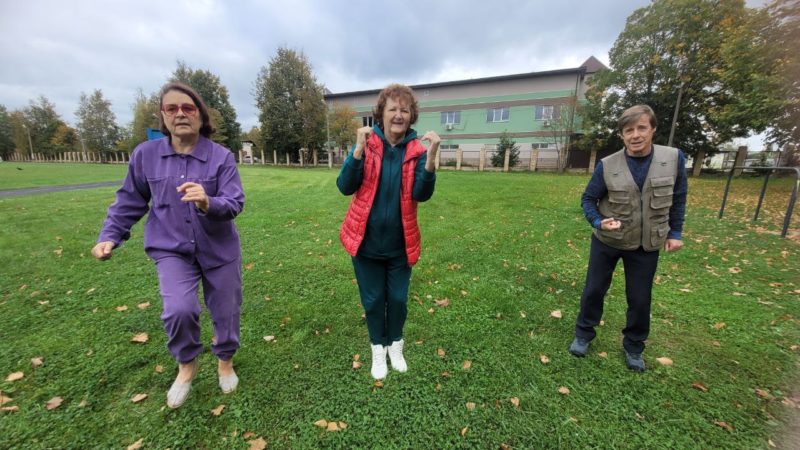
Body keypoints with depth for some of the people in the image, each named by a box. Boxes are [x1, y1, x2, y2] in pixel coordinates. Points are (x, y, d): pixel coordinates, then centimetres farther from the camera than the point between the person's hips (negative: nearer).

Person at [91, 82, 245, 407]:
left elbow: (235, 203, -19)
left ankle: (225, 361, 41)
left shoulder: (221, 156, -10)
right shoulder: (145, 155, -2)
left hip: (220, 249, 0)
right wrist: (110, 236, 4)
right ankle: (186, 365, 16)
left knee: (226, 311, 10)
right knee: (179, 310, -19)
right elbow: (130, 200, 10)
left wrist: (208, 204, -39)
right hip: (172, 250, 1)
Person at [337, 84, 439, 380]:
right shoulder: (367, 143, -7)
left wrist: (431, 159, -31)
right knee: (373, 299, 14)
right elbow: (345, 187, -15)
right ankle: (378, 348, 41)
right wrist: (358, 150, -27)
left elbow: (422, 194, -17)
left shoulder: (416, 149, -6)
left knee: (398, 298, 15)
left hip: (400, 242, 1)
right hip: (366, 240, 0)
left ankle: (395, 344, 43)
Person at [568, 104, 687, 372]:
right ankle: (583, 334, 30)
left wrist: (675, 233, 2)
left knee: (640, 299, 11)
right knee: (594, 290, 10)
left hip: (647, 245, 1)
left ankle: (633, 347, 34)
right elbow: (588, 199, -5)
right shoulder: (607, 165, -15)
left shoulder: (674, 158, -9)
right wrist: (598, 222, -22)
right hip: (606, 242, -1)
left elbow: (678, 199, 4)